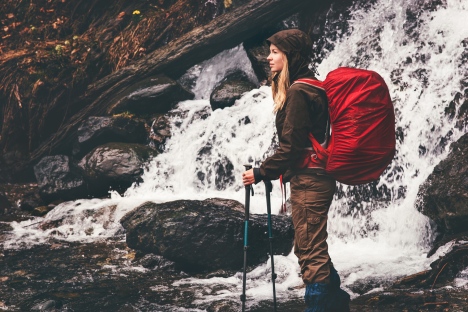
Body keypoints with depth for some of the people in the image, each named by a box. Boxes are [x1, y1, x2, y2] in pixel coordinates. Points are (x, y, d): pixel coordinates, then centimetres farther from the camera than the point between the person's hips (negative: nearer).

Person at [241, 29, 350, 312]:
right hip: (314, 178, 10)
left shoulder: (298, 92, -16)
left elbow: (292, 147, -18)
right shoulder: (310, 86, 15)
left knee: (310, 251, -6)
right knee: (309, 247, 17)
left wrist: (261, 174, -12)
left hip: (308, 181, -10)